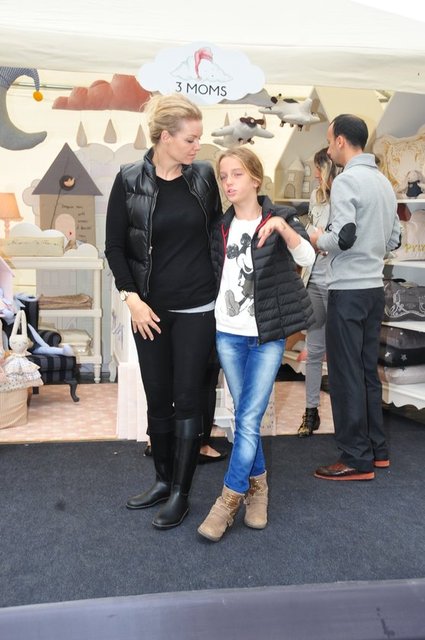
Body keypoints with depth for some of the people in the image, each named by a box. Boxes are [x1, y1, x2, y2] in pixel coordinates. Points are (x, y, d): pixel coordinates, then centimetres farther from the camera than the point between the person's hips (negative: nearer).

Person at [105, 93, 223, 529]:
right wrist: (131, 297, -8)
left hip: (197, 308, 0)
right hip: (150, 309, 1)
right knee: (157, 399, 11)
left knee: (187, 399, 3)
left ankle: (181, 492, 16)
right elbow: (115, 246, 0)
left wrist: (219, 287, 4)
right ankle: (163, 479, 30)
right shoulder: (129, 181, -4)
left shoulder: (204, 176, -1)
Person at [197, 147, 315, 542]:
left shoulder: (279, 217, -4)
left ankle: (228, 500, 6)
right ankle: (256, 485, 28)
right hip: (228, 335, 4)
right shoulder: (222, 228, 8)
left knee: (248, 421, -6)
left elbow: (307, 258, -19)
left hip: (268, 337, -4)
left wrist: (282, 226, -34)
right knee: (244, 418, 11)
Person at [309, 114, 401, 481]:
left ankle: (357, 460, 5)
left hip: (348, 290, -8)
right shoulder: (384, 182, 13)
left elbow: (342, 237, -21)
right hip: (374, 287, 8)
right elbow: (393, 240, 17)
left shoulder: (347, 180, -13)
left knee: (346, 375, -2)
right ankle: (377, 449, 23)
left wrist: (318, 240, -2)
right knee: (368, 371, 15)